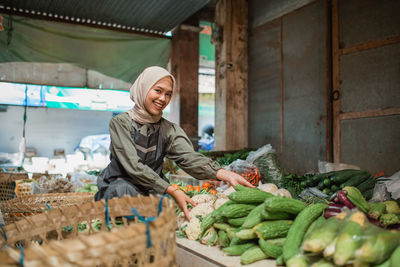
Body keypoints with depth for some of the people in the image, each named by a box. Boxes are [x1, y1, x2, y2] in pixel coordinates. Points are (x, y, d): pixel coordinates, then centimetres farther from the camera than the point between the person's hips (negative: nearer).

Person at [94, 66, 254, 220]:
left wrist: (225, 174, -35)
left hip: (153, 190, 3)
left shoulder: (169, 130, 2)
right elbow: (134, 166, -20)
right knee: (124, 189, -35)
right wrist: (172, 190, -30)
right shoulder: (120, 122, -8)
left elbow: (189, 157, -17)